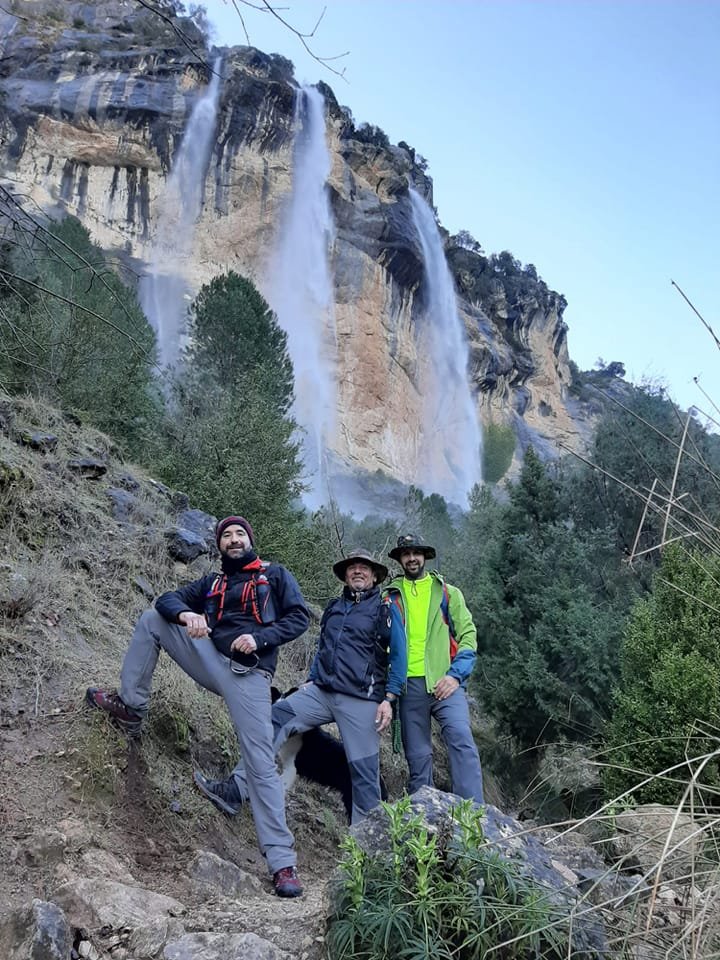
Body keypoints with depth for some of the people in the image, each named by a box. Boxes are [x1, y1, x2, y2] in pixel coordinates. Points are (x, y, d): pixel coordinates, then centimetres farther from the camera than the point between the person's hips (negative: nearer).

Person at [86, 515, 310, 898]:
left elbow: (299, 616, 0)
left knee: (262, 765, -11)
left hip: (248, 675, -4)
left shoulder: (275, 575, 11)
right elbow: (167, 600, 10)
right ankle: (130, 707, 3)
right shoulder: (211, 583, 21)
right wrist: (185, 614, -15)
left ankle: (281, 860, -7)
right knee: (151, 620, -1)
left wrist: (260, 638, -16)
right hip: (211, 660, 4)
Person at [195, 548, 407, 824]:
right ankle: (235, 790, -11)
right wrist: (311, 681, 21)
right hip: (320, 692, 5)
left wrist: (389, 700, -11)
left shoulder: (385, 609, 1)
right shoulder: (333, 607, 18)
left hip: (361, 700, -5)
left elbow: (399, 656, -3)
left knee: (364, 768, -5)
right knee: (273, 719, -11)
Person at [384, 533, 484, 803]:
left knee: (462, 741, -21)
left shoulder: (448, 593, 11)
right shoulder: (390, 596, 13)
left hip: (445, 682, -1)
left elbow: (468, 635, 6)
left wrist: (456, 675, -8)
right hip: (409, 684, 2)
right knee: (417, 756, 4)